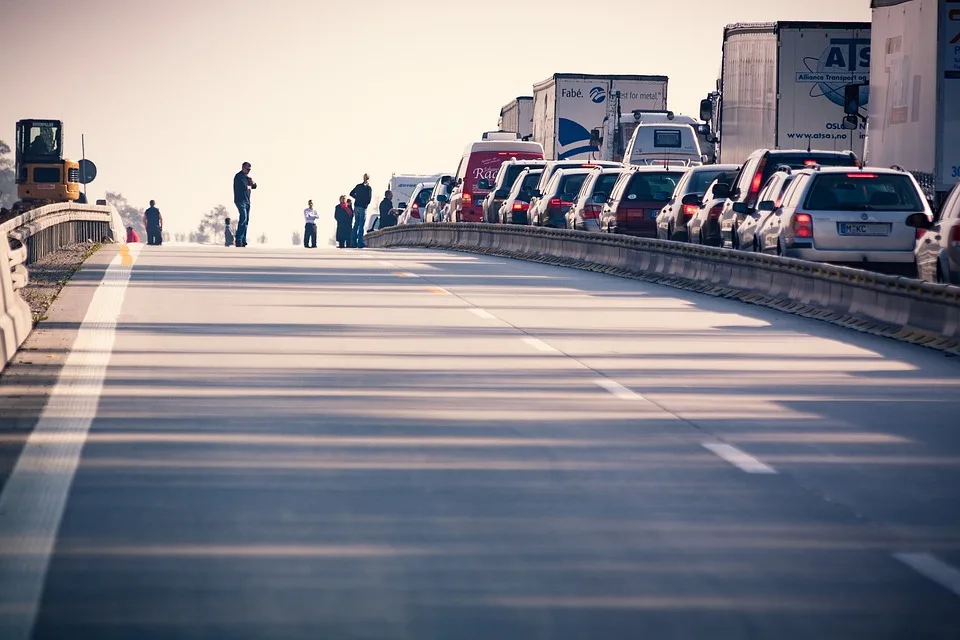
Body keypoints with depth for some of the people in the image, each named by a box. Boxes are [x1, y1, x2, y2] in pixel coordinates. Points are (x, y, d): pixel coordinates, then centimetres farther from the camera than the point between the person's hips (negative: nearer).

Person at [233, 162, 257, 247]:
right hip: (240, 200, -9)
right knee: (243, 218, -20)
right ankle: (239, 240, -25)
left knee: (246, 220, 5)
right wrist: (249, 186, 2)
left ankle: (243, 240, 6)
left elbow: (254, 186, 18)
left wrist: (251, 180, -1)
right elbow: (244, 187, -20)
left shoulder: (246, 176, 20)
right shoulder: (239, 176, -9)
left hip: (247, 201, 9)